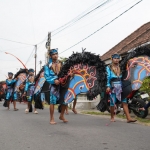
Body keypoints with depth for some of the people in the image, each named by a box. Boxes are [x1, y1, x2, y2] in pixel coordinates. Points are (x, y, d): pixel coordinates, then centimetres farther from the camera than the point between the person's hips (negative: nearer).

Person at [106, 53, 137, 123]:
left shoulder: (120, 67, 15)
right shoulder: (109, 67, 6)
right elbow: (108, 77, -2)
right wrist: (108, 86, -13)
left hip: (120, 86, 3)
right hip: (113, 86, -3)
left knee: (124, 102, -5)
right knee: (112, 102, 1)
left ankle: (128, 118, -9)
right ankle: (112, 117, 18)